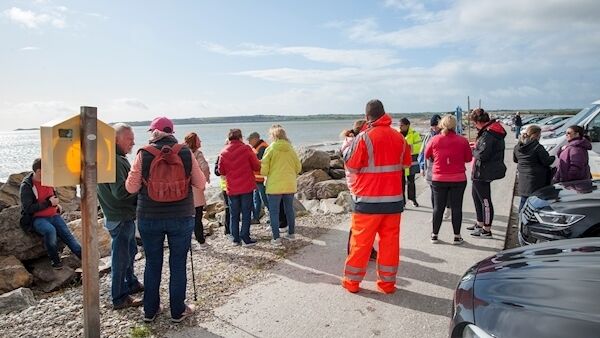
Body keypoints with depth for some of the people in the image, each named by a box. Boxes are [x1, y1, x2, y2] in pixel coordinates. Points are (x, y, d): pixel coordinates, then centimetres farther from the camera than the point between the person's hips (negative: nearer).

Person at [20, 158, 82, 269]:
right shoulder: (26, 186, -12)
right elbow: (28, 208, -19)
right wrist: (48, 203, -19)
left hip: (53, 215, 6)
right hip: (36, 218, -6)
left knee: (67, 234, -12)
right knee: (50, 230, -33)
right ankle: (54, 259, -14)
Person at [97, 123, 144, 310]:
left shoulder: (117, 158, 11)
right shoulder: (114, 161, -23)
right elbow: (121, 191, -29)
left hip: (124, 215, 11)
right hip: (120, 218, -11)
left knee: (130, 251, 24)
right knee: (121, 256, 1)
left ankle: (131, 283, 41)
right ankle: (120, 298, 14)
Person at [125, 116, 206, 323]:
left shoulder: (144, 154, -8)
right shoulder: (186, 153, -6)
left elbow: (131, 187, -4)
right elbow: (200, 184, 0)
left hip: (149, 218, 1)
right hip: (181, 218, 0)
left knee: (152, 264, 16)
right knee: (178, 264, 12)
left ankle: (150, 311, 29)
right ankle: (178, 311, 22)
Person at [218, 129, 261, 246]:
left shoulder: (224, 152, 0)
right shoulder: (246, 149, -8)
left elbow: (221, 171, 7)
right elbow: (256, 166, -6)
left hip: (232, 188, 3)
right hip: (246, 187, -3)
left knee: (234, 214, 11)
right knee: (246, 213, 4)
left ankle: (236, 239, 14)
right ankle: (246, 238, 4)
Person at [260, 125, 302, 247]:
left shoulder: (270, 149, -9)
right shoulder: (291, 149, 2)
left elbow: (263, 171, -10)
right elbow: (298, 168, 6)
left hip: (274, 186, -4)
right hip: (290, 185, 4)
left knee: (274, 212, 4)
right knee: (289, 209, 17)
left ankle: (276, 238, 4)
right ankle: (291, 233, 29)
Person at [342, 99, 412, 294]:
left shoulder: (364, 137, -12)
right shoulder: (398, 137, 3)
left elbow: (351, 166, -7)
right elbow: (406, 163, 15)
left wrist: (347, 147, 8)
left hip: (368, 199, -4)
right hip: (394, 198, 4)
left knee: (361, 241, 6)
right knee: (390, 240, 11)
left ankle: (352, 281, 18)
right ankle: (387, 282, 19)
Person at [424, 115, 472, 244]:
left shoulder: (434, 140, -7)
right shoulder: (462, 140, -7)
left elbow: (427, 155, 8)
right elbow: (468, 158, 4)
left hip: (438, 179, 1)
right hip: (458, 179, 0)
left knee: (438, 207, 10)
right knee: (456, 207, 7)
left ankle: (434, 235, 18)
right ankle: (457, 236, 13)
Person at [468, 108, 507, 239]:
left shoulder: (488, 134, -23)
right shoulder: (492, 129, 9)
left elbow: (482, 155, -28)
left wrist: (473, 151, -10)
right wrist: (477, 145, 7)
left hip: (483, 173, -11)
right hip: (481, 172, 11)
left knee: (485, 201, -1)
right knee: (476, 195, 24)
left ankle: (487, 230, 10)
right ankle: (480, 224, 38)